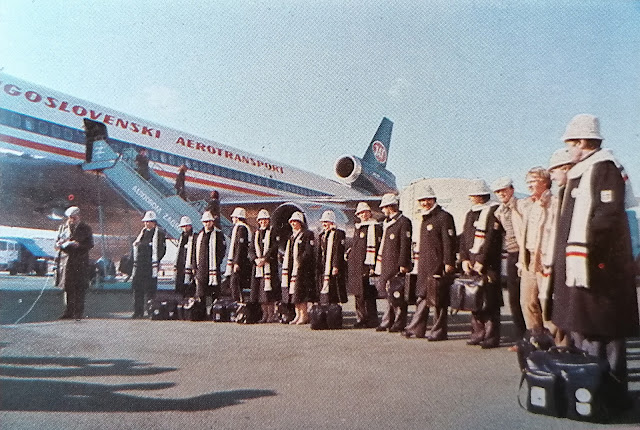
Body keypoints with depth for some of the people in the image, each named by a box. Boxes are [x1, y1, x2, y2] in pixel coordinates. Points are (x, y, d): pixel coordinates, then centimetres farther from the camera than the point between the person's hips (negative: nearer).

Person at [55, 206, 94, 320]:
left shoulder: (85, 228, 4)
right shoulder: (63, 227, 13)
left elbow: (90, 244, 0)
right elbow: (57, 244, 11)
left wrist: (79, 245, -16)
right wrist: (67, 244, -9)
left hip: (80, 262, -3)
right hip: (66, 261, 3)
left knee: (79, 288, -5)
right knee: (67, 288, 7)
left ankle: (78, 312, 0)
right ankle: (68, 312, 15)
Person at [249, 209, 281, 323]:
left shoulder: (273, 232, 1)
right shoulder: (256, 234, 18)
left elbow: (274, 248, -8)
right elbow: (251, 249, 11)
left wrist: (264, 259, -15)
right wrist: (256, 259, -7)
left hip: (270, 265, -5)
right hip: (257, 266, 5)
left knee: (268, 290, -8)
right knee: (259, 290, 5)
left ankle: (272, 314, 1)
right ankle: (265, 314, 14)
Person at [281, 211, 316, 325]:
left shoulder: (307, 234, -5)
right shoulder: (292, 236, 20)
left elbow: (309, 252, -13)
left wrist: (300, 262, -18)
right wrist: (286, 268, 12)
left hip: (302, 268, -8)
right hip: (292, 268, 8)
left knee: (300, 292, -9)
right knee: (294, 293, 8)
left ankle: (304, 315, -2)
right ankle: (298, 315, 15)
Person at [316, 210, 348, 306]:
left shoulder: (338, 234, -2)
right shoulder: (321, 235, 19)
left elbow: (338, 251, -11)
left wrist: (335, 266, -18)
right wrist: (317, 268, 13)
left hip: (334, 269, -7)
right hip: (323, 268, 7)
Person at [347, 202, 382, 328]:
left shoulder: (374, 227, -7)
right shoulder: (358, 228, 19)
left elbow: (373, 247, -14)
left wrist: (372, 266, -18)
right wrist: (349, 253, 20)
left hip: (365, 266, -8)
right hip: (355, 266, 8)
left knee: (367, 294, -5)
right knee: (358, 293, 11)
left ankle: (371, 321, 3)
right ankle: (361, 319, 19)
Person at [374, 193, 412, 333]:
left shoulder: (404, 222, -10)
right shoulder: (387, 223, 18)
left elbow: (405, 245, -15)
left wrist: (403, 265, -19)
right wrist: (379, 265, 20)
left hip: (396, 266, -9)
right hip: (387, 266, 9)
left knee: (397, 295, -4)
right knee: (389, 294, 12)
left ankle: (399, 324, 6)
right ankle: (387, 322, 19)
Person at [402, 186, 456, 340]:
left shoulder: (443, 217, -8)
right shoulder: (425, 218, 19)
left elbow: (449, 241, -14)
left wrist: (448, 262, -19)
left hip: (439, 265, -8)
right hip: (425, 266, 9)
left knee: (439, 299, -1)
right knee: (422, 296, 11)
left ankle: (439, 331, 9)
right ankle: (416, 328, 17)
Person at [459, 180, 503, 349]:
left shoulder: (493, 212, -6)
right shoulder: (470, 214, 18)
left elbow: (492, 239, -13)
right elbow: (464, 238, 15)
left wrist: (481, 262, -14)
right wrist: (464, 260, 3)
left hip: (488, 264, -7)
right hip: (471, 263, 7)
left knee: (489, 301, -6)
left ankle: (492, 337, 1)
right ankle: (478, 333, 16)